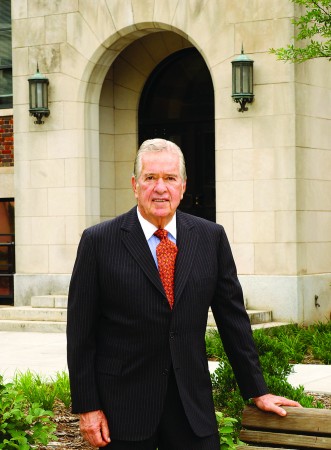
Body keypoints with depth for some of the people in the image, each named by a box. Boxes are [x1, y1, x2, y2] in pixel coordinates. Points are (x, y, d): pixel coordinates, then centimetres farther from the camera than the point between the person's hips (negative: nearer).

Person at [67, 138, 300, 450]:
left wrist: (256, 391, 11)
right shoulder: (99, 241, -3)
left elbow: (233, 319, 10)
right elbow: (80, 331, -3)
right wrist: (87, 407, -5)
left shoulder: (211, 237, 5)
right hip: (123, 409, -2)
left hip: (193, 405, 2)